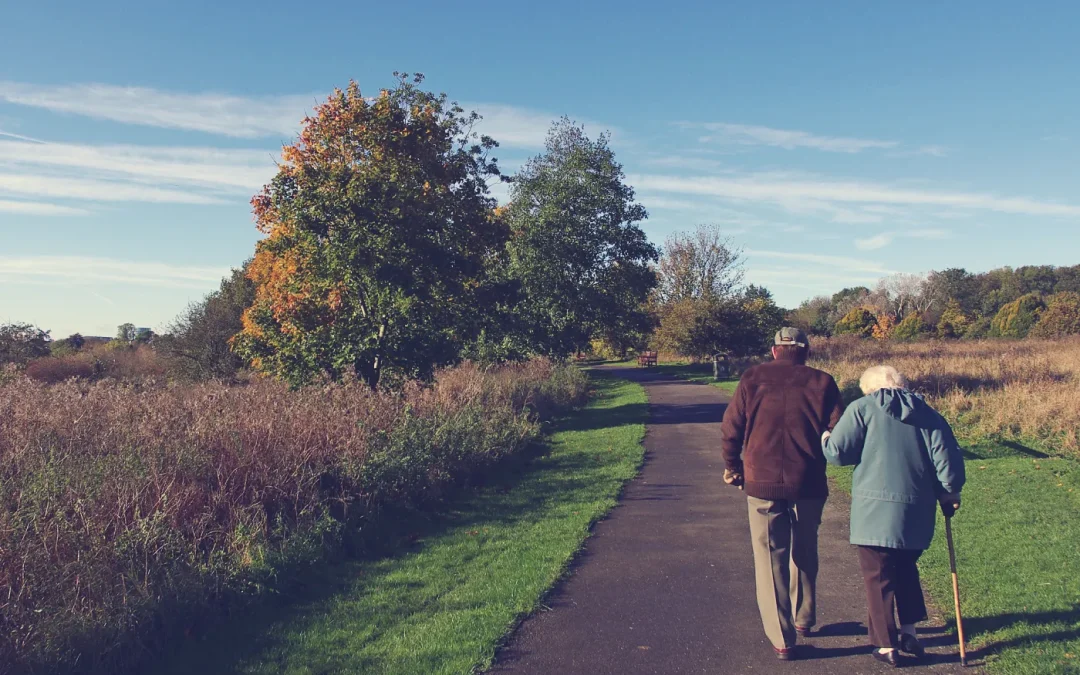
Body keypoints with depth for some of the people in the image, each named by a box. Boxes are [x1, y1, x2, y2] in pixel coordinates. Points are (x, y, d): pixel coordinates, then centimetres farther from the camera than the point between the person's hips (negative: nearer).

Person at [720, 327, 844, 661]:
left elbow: (730, 430, -2)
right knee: (804, 552, 22)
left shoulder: (753, 379, 1)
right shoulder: (821, 382, 1)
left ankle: (782, 639, 9)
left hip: (762, 483, -1)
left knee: (770, 558, 8)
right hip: (809, 484, 1)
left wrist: (733, 467, 13)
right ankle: (804, 618, 37)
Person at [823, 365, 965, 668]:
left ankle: (886, 646, 12)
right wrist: (949, 494, 17)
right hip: (917, 513, 5)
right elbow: (947, 459, 3)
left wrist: (824, 439, 12)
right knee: (906, 570, 24)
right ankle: (909, 632, 27)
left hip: (874, 510, -5)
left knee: (879, 577, 6)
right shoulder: (928, 414, 9)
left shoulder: (862, 409, -4)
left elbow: (837, 452, -9)